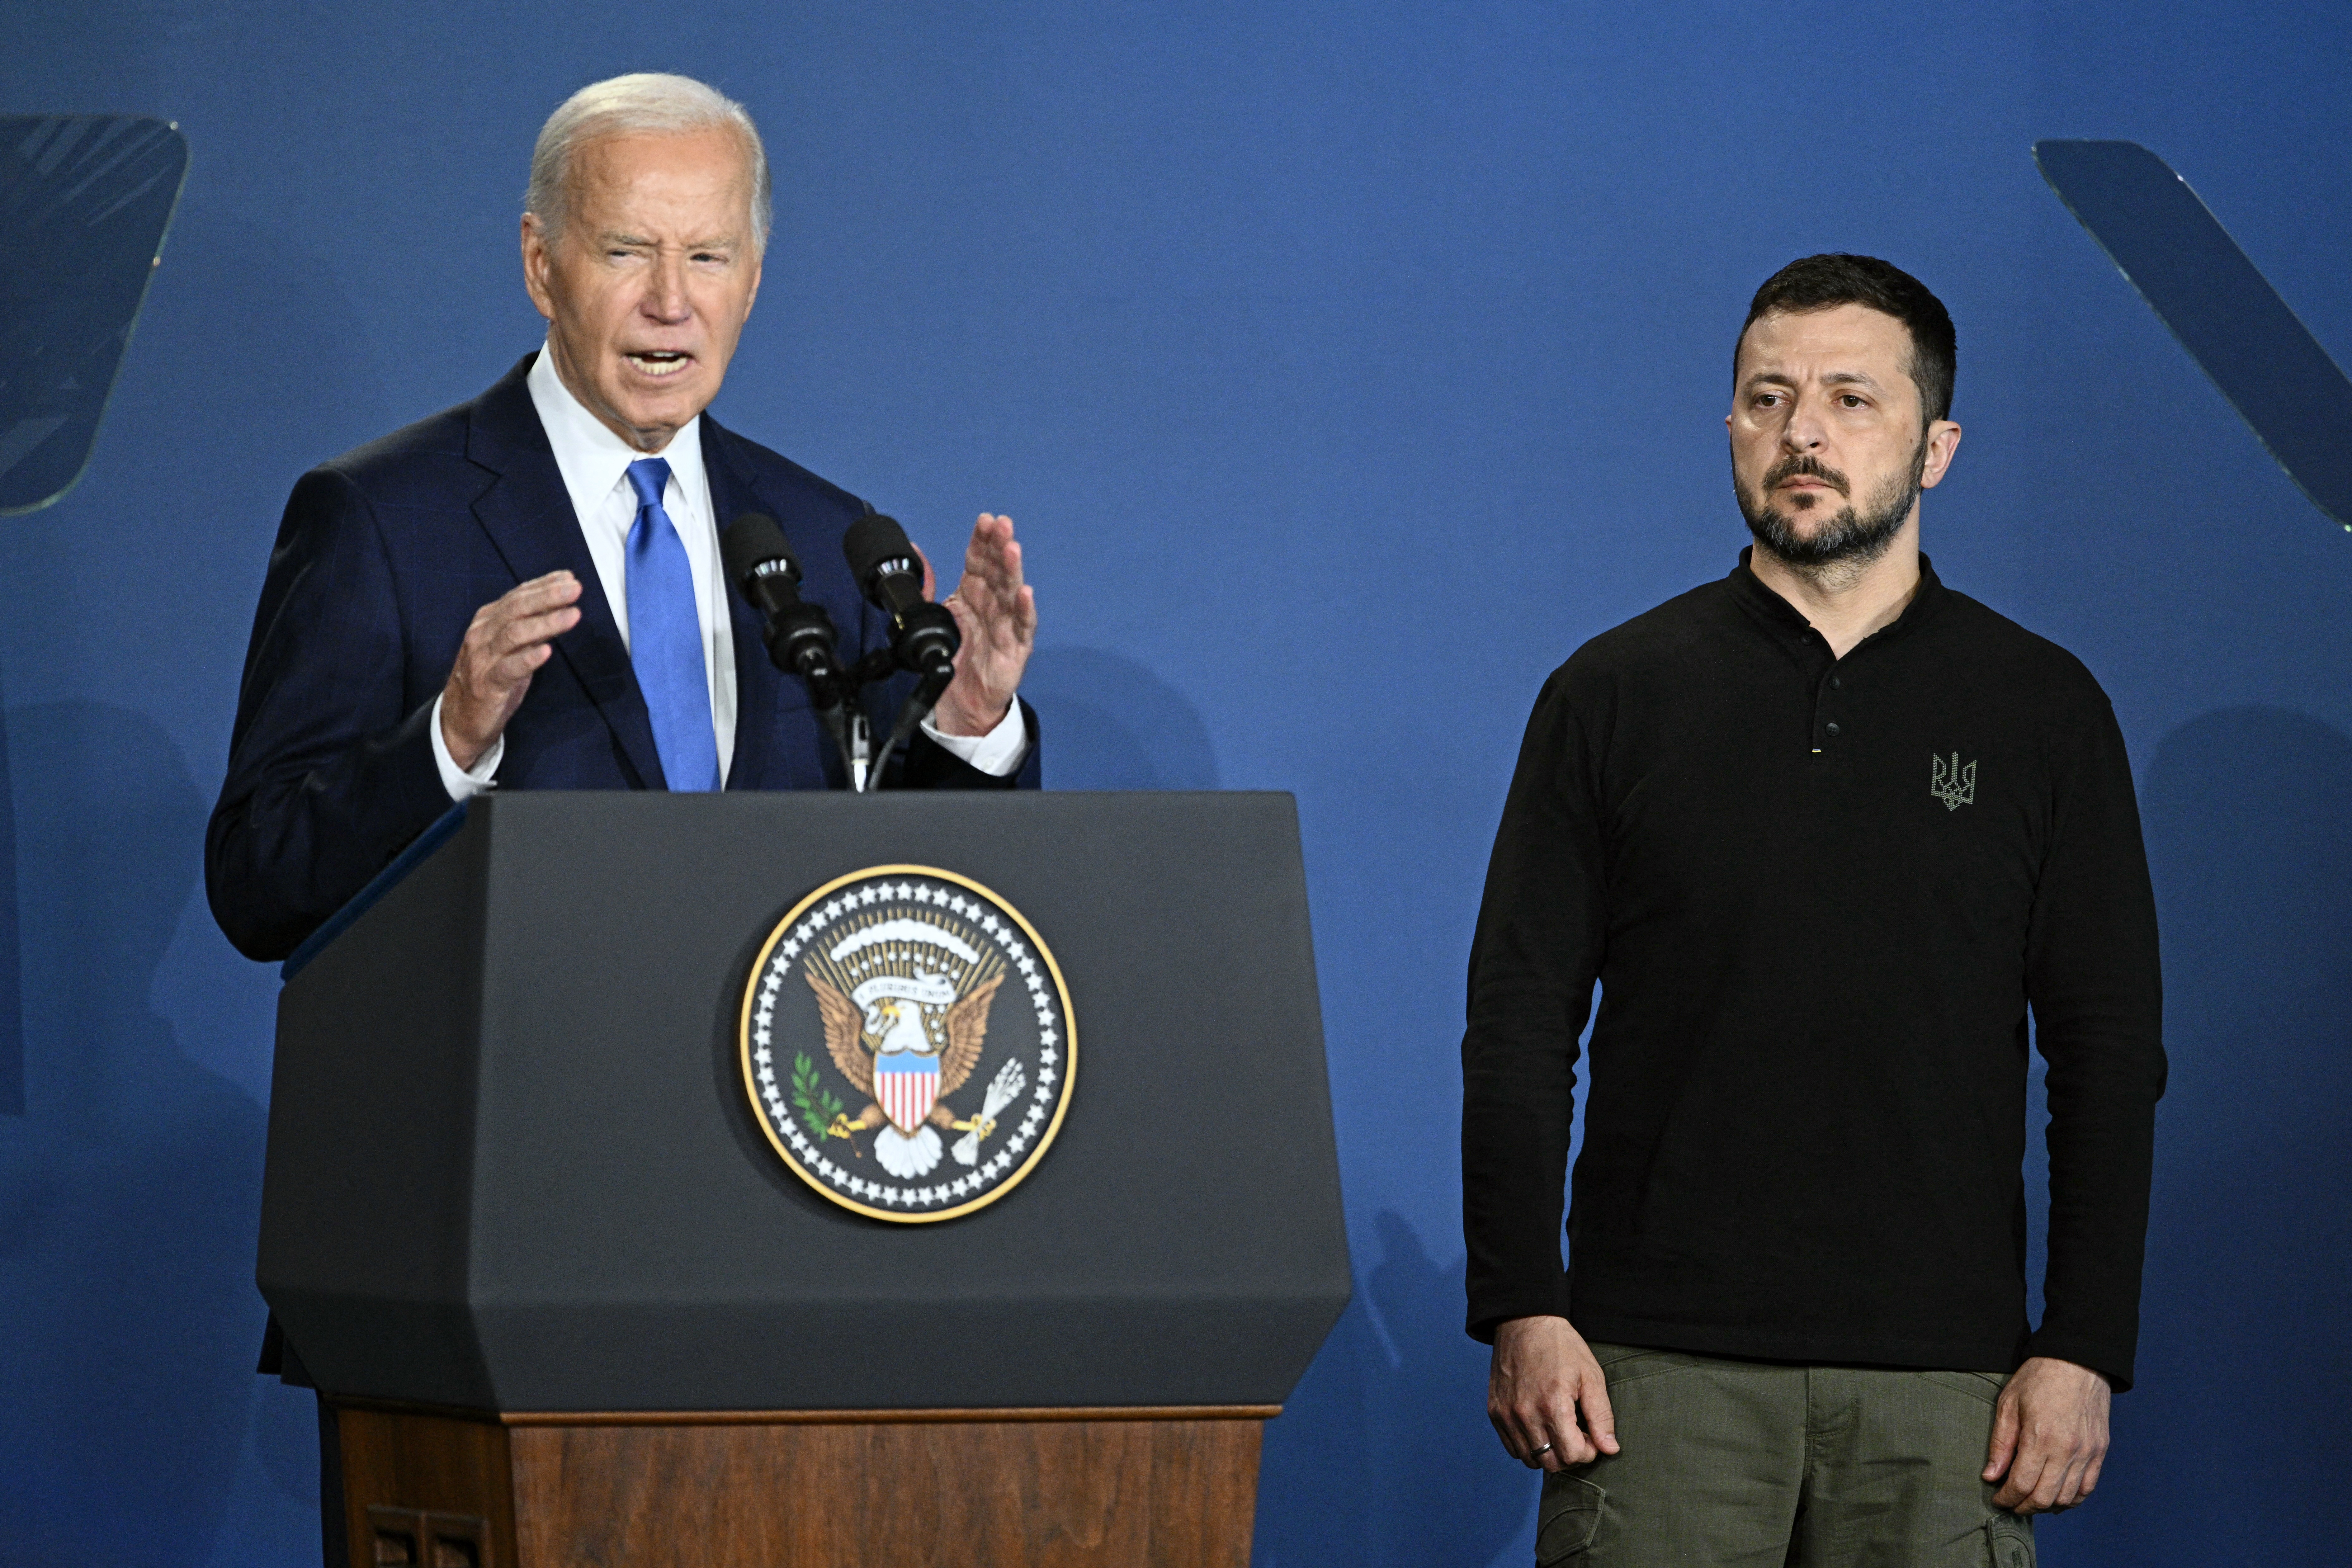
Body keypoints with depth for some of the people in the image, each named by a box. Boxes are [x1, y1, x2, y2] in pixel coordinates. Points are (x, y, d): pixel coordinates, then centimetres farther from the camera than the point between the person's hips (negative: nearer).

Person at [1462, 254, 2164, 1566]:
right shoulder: (1615, 695, 7)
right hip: (1662, 1367, 0)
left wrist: (2085, 1352, -3)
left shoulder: (2042, 710, 7)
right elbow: (1520, 1029, 5)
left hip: (1940, 1374, 0)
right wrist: (1522, 1311, -5)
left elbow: (2111, 1056, 6)